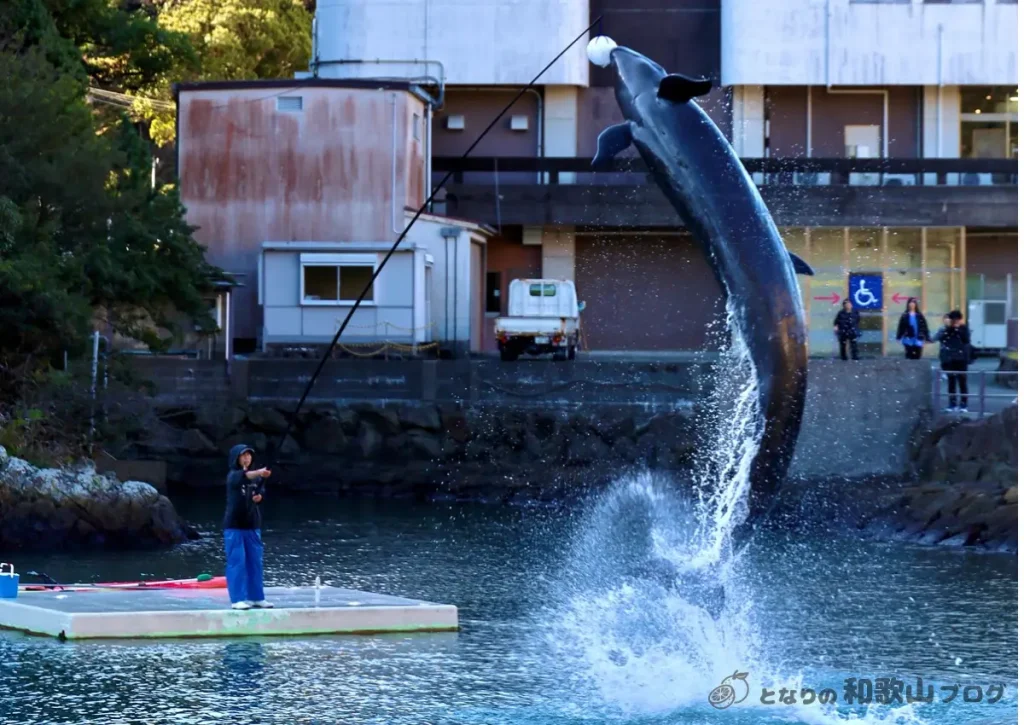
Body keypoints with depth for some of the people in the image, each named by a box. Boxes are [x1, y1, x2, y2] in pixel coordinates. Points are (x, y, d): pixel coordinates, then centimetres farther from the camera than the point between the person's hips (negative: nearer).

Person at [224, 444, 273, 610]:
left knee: (255, 561, 6)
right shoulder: (233, 475, -9)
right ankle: (237, 599, -7)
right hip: (235, 525, -6)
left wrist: (259, 496, -11)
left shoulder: (255, 476, 10)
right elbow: (243, 477, -31)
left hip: (252, 524, 6)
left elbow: (260, 491, 15)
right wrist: (258, 473, -52)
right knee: (237, 561, -7)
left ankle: (256, 597, 13)